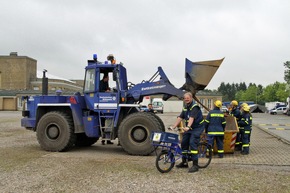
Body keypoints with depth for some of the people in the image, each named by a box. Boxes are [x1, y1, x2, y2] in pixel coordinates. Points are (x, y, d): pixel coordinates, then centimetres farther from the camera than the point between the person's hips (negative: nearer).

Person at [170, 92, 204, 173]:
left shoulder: (195, 107, -17)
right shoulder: (185, 107, 9)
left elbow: (192, 118, -33)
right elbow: (180, 117, 3)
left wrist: (188, 127, -47)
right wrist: (173, 127, -7)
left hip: (197, 128, -8)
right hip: (188, 128, 8)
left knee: (192, 143, -18)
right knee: (184, 143, 7)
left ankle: (195, 165, -14)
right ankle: (184, 162, 21)